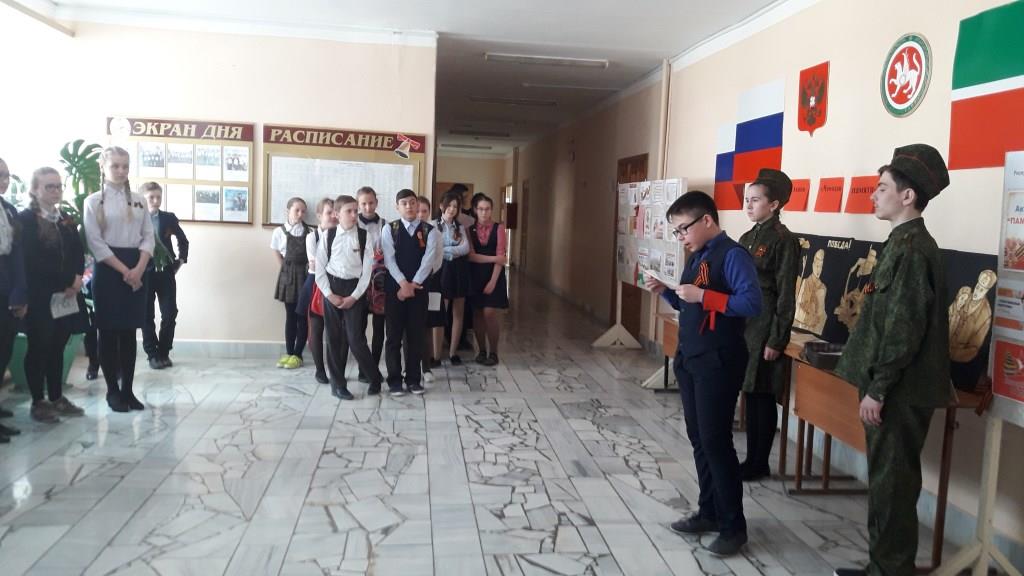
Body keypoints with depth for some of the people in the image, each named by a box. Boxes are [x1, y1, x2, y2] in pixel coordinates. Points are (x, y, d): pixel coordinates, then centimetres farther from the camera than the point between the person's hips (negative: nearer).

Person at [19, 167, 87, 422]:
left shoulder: (67, 220, 15)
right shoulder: (25, 219, -6)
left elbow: (79, 253, 10)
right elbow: (32, 261, -15)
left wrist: (77, 278, -9)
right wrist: (67, 280, -15)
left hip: (67, 295, 6)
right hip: (39, 297, -6)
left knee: (58, 347, 11)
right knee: (39, 347, 1)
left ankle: (57, 398, 19)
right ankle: (38, 402, 10)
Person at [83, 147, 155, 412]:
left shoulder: (139, 200, 10)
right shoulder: (94, 201, 0)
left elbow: (148, 236, 6)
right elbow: (95, 242, -7)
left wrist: (138, 269, -9)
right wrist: (123, 270, -13)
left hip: (137, 269, 3)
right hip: (108, 269, -3)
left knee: (129, 331, 6)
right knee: (109, 331, 1)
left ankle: (127, 389, 12)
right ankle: (113, 390, 11)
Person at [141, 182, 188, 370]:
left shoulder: (169, 218, 7)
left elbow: (183, 240, 19)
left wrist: (181, 260, 12)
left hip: (166, 273, 3)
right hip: (144, 273, -2)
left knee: (170, 314, 1)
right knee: (147, 316, 4)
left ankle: (164, 352, 15)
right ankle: (153, 354, 13)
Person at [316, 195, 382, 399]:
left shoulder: (365, 236, -2)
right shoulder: (328, 236, 0)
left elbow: (367, 270, -3)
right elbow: (320, 269, 1)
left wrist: (354, 296, -9)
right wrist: (329, 294, -8)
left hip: (354, 290, -2)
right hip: (331, 290, 2)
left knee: (355, 339, -6)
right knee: (334, 338, 7)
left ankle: (375, 378, 15)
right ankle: (338, 383, 20)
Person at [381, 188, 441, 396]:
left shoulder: (430, 231, 2)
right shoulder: (390, 229, 2)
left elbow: (428, 260, -7)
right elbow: (389, 259, -7)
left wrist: (412, 285, -15)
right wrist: (403, 283, -17)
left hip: (419, 289, 1)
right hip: (395, 287, -1)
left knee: (416, 335, 6)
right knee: (394, 335, 2)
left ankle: (413, 379, 17)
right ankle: (394, 380, 12)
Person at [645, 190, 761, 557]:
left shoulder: (732, 254, -14)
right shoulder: (697, 257, 13)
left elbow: (752, 303, -23)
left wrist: (703, 295, -24)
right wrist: (665, 292, 4)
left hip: (718, 362, -9)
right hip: (689, 358, 9)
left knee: (716, 441, -3)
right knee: (698, 439, 14)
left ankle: (733, 526, 11)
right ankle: (708, 512, 27)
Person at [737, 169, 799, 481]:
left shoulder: (784, 240, -11)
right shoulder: (747, 238, 13)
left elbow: (786, 295, -13)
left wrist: (776, 340, -15)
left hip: (765, 330, -7)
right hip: (742, 327, 8)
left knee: (762, 397, 2)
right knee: (750, 394, 13)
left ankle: (759, 463, 14)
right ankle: (752, 459, 22)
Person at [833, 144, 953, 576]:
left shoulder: (912, 248, -18)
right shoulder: (904, 242, 13)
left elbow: (903, 329, -21)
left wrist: (877, 390, -18)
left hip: (899, 392, -10)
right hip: (892, 387, 10)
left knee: (891, 483, 1)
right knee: (886, 480, 16)